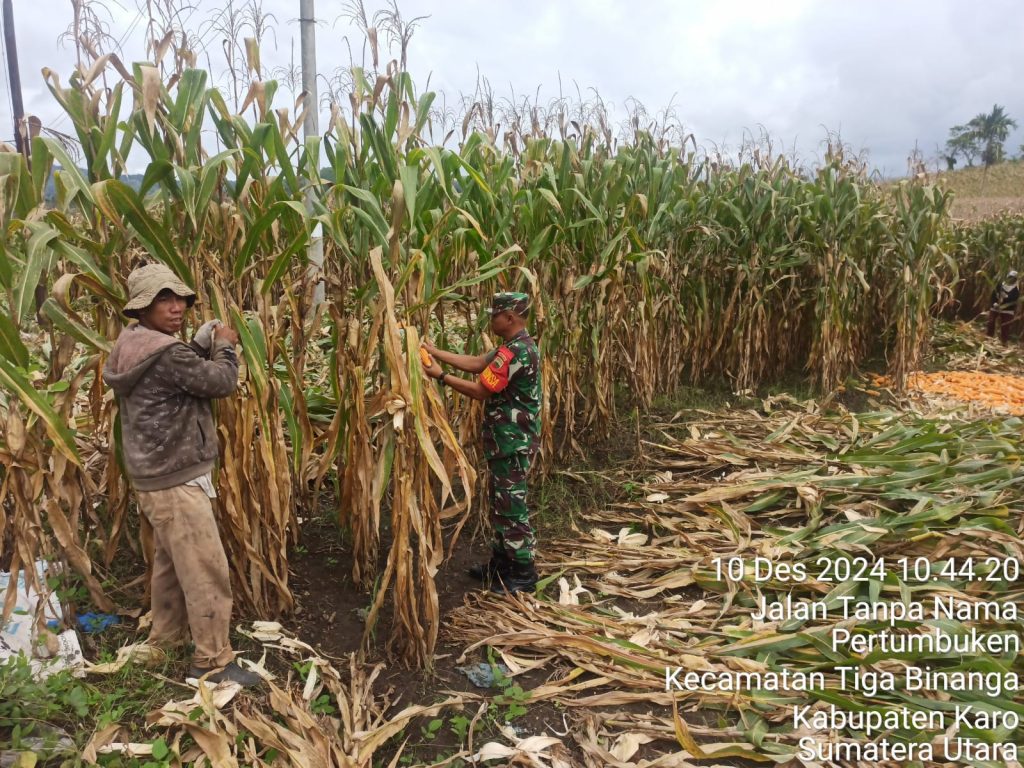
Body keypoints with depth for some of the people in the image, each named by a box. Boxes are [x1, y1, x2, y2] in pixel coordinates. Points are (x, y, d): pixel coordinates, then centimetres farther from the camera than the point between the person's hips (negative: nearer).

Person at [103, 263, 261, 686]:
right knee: (206, 570, -4)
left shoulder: (132, 344, 8)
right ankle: (213, 660, 5)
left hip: (156, 474, 11)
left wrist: (205, 342, 0)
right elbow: (221, 381, -20)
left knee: (170, 560, 24)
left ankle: (166, 635, 40)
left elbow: (186, 368, 14)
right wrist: (224, 344, -3)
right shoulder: (165, 353, -24)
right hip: (176, 479, -11)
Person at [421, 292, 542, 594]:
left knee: (511, 507, 0)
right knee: (500, 503, 19)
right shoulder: (518, 346, 10)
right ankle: (502, 560, 31)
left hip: (512, 443, -10)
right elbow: (476, 363, 11)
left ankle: (523, 573, 13)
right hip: (508, 439, 10)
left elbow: (480, 390, -19)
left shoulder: (515, 352, -23)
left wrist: (440, 376, -12)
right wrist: (433, 350, 7)